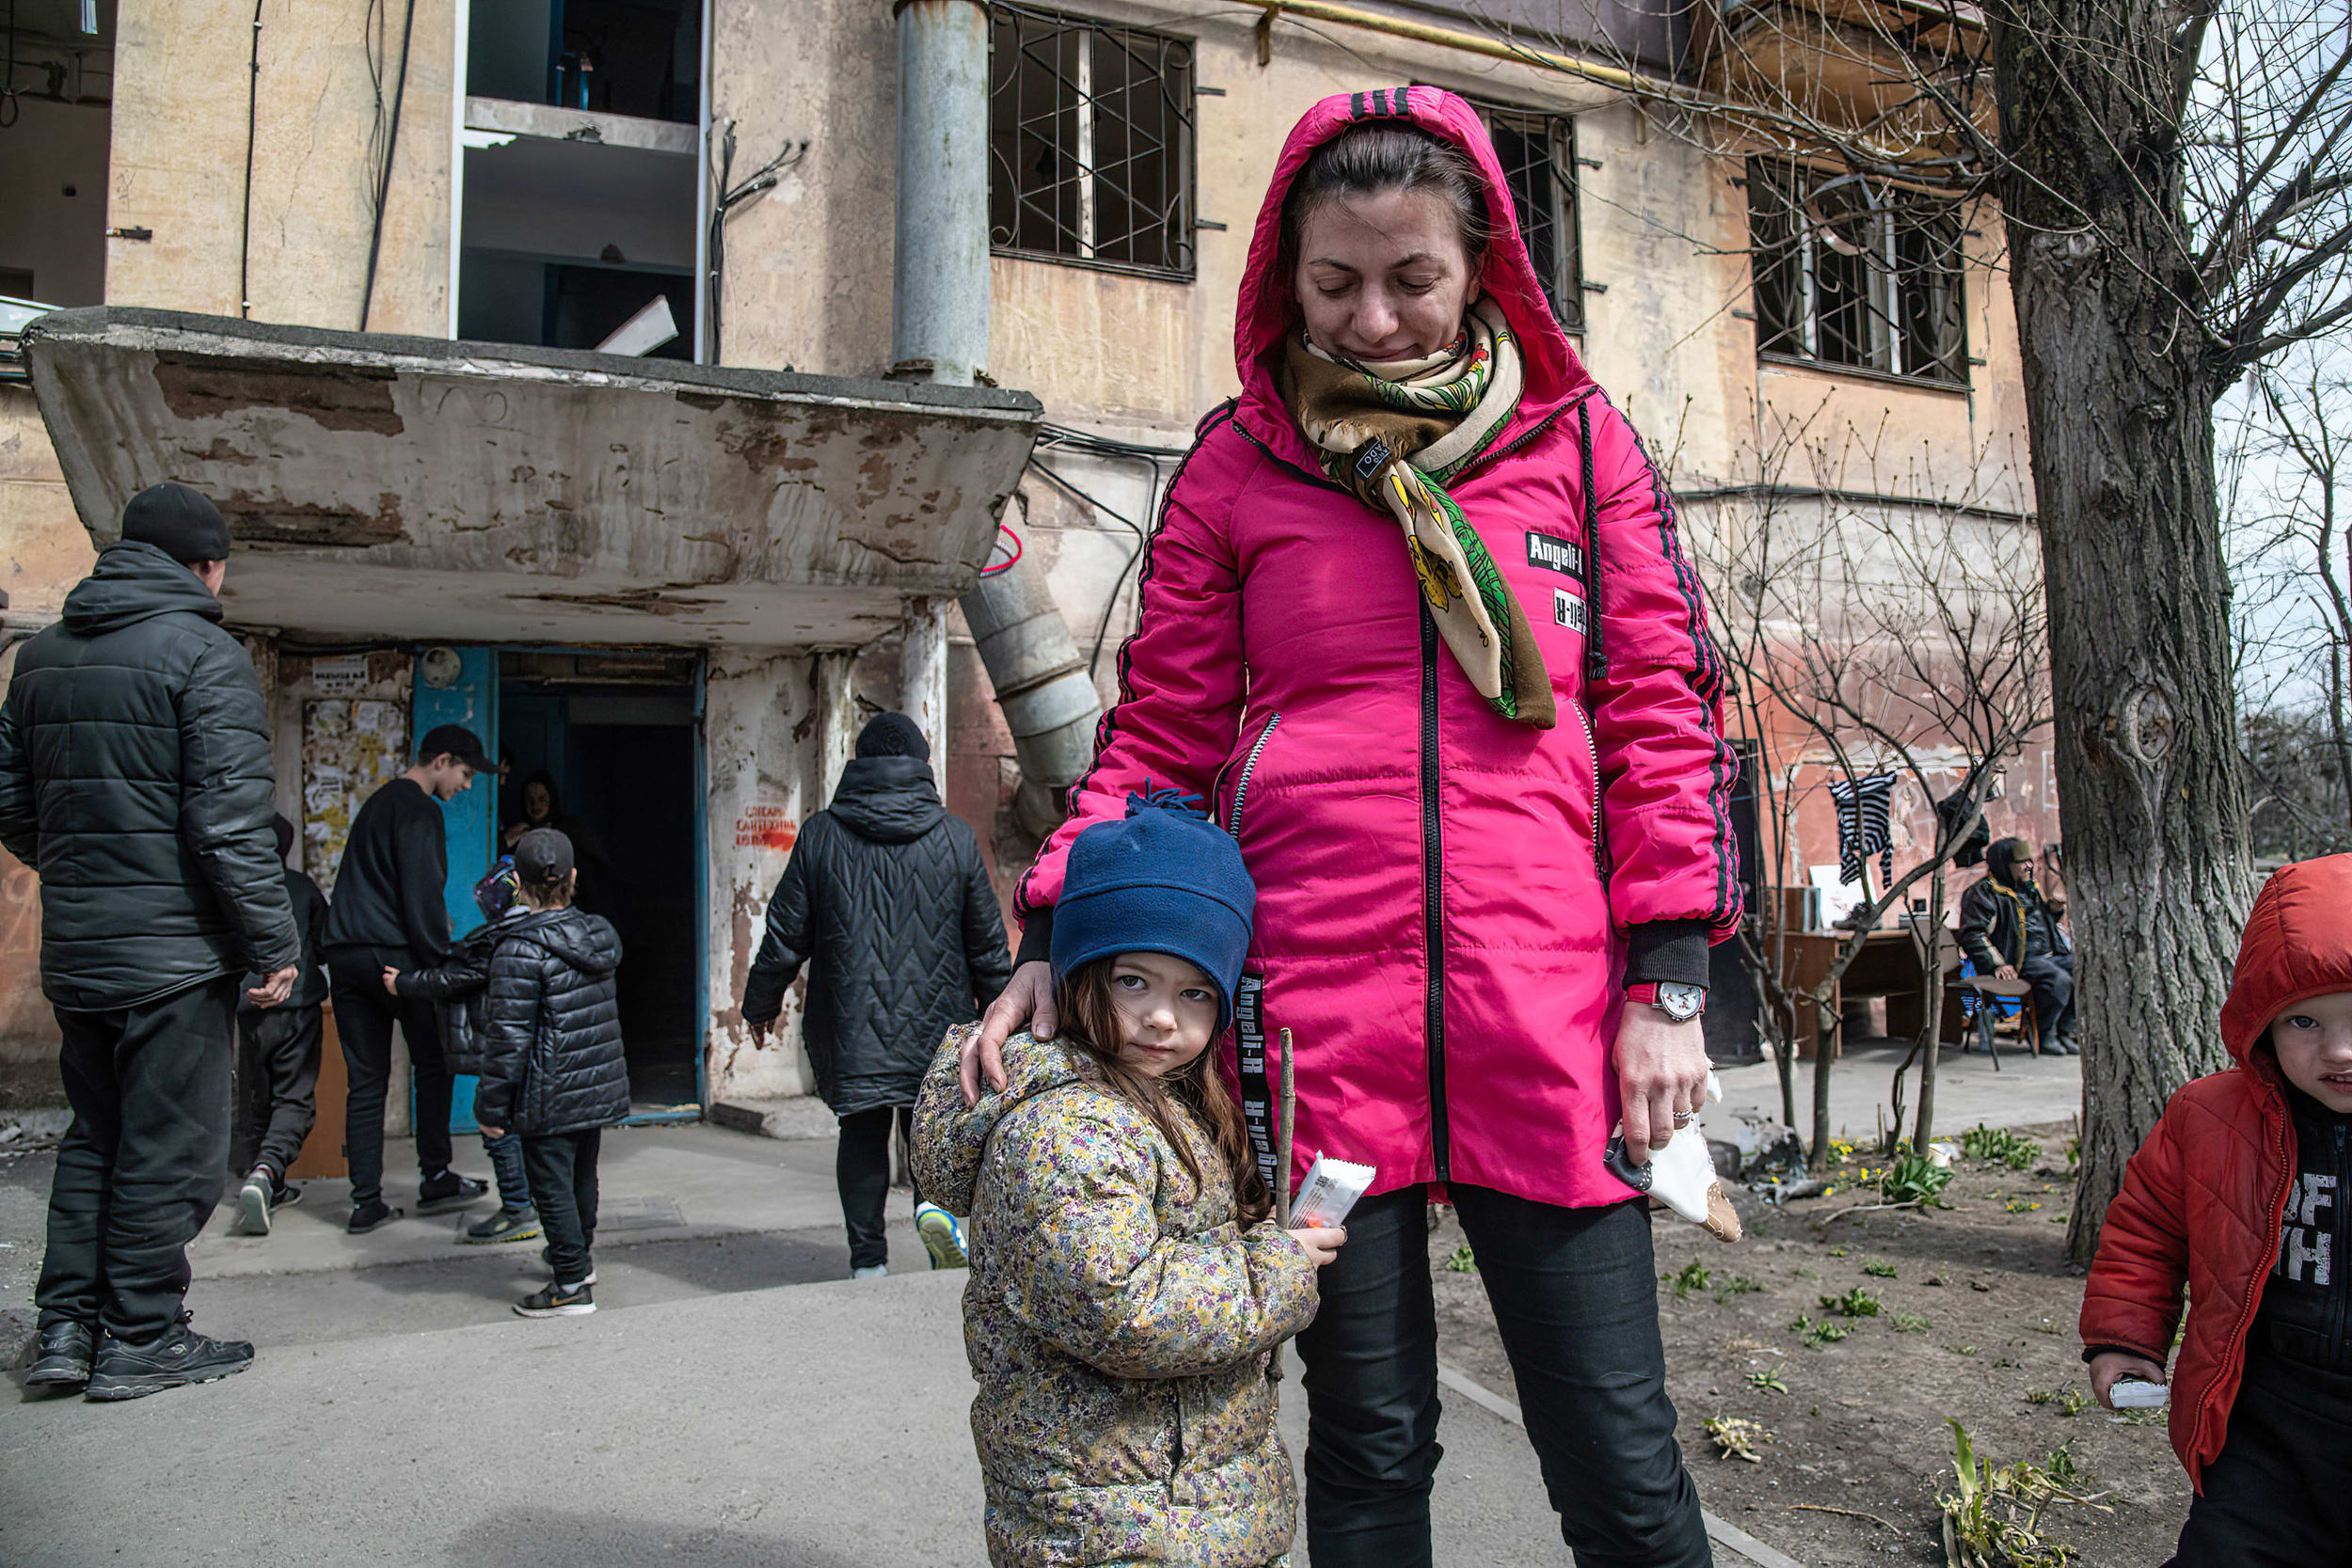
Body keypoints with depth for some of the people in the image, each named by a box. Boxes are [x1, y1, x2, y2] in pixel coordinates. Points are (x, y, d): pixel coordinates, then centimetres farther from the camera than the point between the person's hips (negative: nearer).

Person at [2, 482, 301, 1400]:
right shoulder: (202, 653, -13)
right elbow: (230, 820, -19)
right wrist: (274, 944, -14)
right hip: (175, 946, -7)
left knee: (96, 1134, 20)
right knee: (170, 1147, 4)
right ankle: (140, 1339, 13)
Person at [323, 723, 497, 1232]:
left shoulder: (379, 803, 23)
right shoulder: (418, 809, -8)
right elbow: (421, 892, -15)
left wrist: (434, 922, 21)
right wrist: (440, 963, -12)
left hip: (345, 956, 8)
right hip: (394, 955, -8)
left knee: (366, 1080, 7)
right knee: (433, 1065, 6)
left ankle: (366, 1201, 7)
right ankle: (435, 1180, 11)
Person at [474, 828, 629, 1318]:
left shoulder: (520, 949, -18)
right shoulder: (600, 935, 3)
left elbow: (508, 1036, -17)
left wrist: (491, 1106, -11)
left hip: (550, 1098, -7)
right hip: (600, 1087, 7)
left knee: (552, 1186, 4)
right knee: (583, 1175, 23)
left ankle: (572, 1286, 10)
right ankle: (579, 1255, 41)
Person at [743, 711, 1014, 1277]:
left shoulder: (820, 834, -2)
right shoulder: (956, 836, 0)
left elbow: (786, 934, 2)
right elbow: (988, 940, 3)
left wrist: (760, 1004, 17)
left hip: (851, 1026, 0)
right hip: (936, 1021, 0)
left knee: (863, 1131, 13)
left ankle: (868, 1260, 11)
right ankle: (934, 1199, -14)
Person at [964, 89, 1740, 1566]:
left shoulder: (1582, 442, 9)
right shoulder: (1236, 465, 9)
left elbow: (1660, 715, 8)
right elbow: (1161, 735, 10)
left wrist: (1668, 982, 0)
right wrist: (1060, 934, -2)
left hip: (1550, 1018, 0)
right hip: (1316, 1013, 0)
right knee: (1370, 1445, 12)